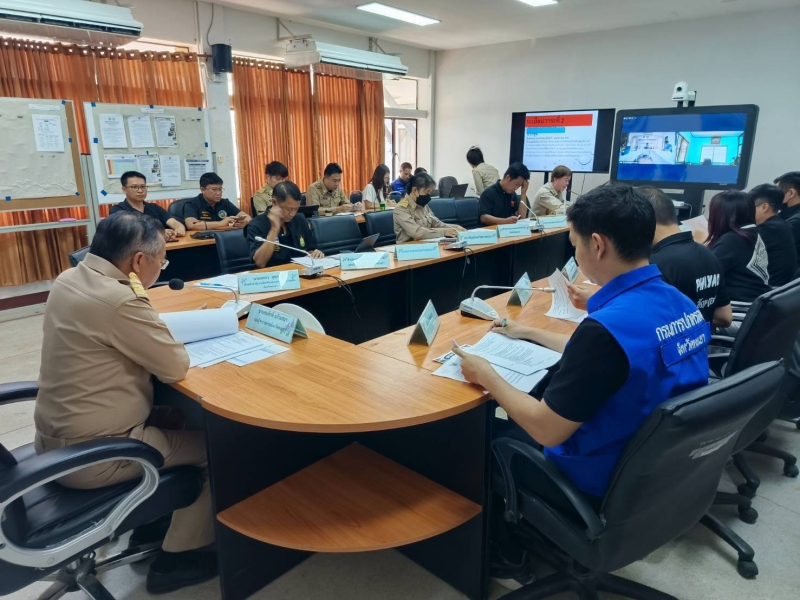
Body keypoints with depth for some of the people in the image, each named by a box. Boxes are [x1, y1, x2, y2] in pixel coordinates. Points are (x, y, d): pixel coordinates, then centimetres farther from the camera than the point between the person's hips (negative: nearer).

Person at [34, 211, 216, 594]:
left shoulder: (69, 280, 1)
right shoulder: (119, 300, -28)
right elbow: (176, 367, -19)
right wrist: (139, 293, -8)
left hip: (55, 438, 9)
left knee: (168, 418, 23)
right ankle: (177, 557, 17)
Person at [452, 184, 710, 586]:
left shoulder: (608, 326, -33)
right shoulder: (680, 304, -4)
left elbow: (547, 431, -26)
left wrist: (487, 377, -12)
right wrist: (529, 334, 17)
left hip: (602, 487, -8)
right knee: (518, 418, 23)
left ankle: (503, 550, 36)